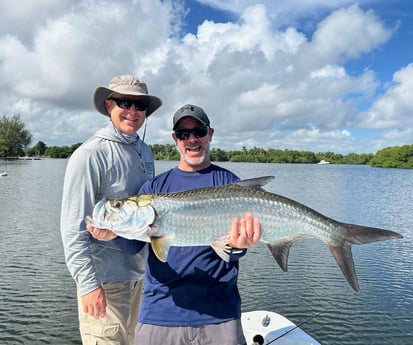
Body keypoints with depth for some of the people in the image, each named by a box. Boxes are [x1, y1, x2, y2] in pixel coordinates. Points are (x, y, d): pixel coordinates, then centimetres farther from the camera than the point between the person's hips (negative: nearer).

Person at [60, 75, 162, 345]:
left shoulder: (145, 151, 7)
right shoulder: (90, 155, -16)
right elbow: (73, 226, -18)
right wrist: (87, 283, -21)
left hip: (140, 272, 8)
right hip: (106, 276, -7)